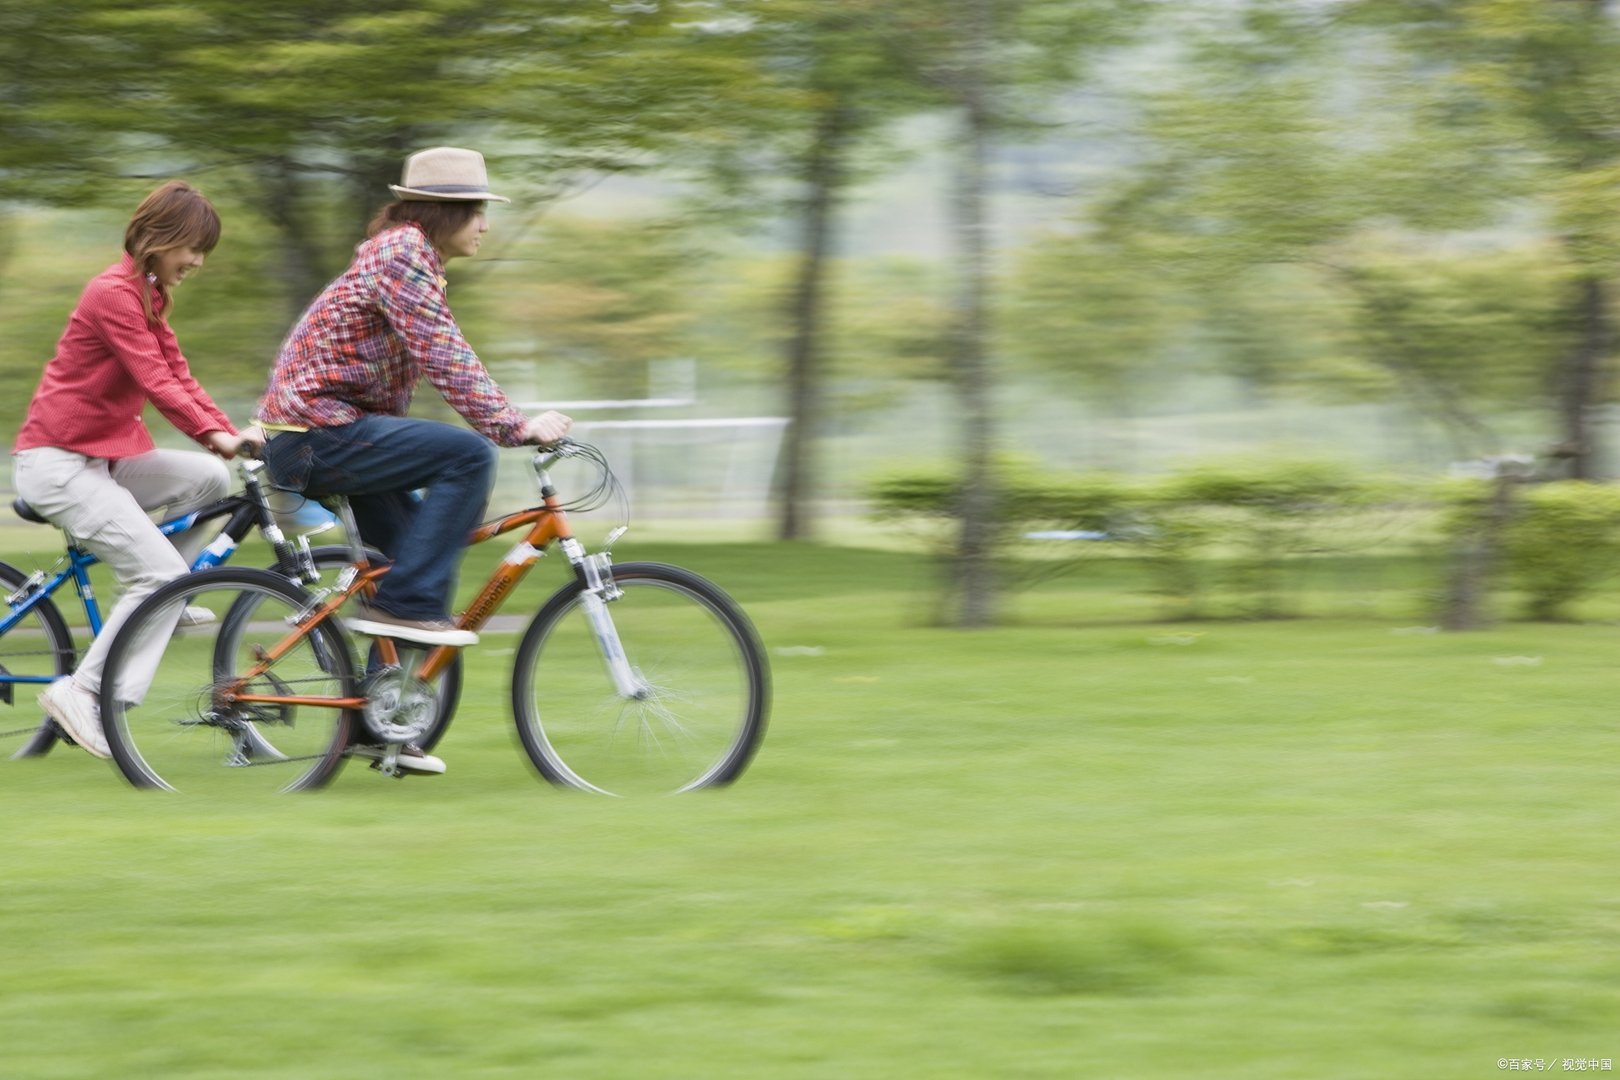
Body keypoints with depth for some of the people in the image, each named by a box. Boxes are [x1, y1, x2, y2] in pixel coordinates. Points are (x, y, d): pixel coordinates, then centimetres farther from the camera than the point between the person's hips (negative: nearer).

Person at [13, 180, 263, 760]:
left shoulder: (147, 295, 14)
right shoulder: (113, 293, -18)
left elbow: (178, 376, 10)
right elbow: (155, 382, -26)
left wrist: (230, 433, -3)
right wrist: (218, 435, -35)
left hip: (103, 454, 9)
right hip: (58, 463, -9)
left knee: (211, 478, -3)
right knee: (160, 572, -17)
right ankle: (81, 691, -13)